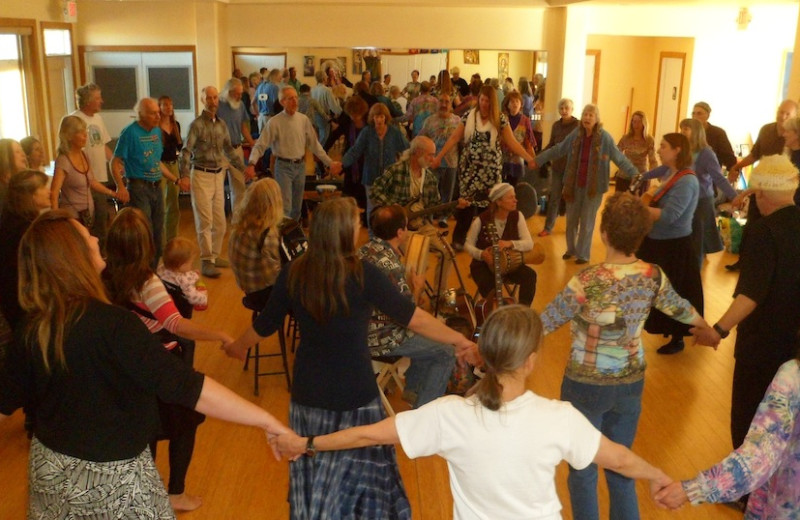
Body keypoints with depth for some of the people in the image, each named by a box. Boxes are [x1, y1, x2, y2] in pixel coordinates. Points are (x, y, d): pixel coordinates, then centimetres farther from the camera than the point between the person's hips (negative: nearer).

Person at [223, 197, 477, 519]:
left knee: (313, 479, 21)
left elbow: (266, 325, 6)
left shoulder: (293, 274, -7)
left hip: (308, 392, 4)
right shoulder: (363, 275, -19)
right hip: (354, 395, -4)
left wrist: (239, 345, 26)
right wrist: (459, 341, -4)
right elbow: (411, 317, -15)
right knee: (361, 476, 15)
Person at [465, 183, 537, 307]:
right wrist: (481, 254, -26)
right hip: (484, 265, -3)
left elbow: (529, 244, -12)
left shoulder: (517, 216, -5)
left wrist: (510, 243, -31)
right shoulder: (482, 220, -14)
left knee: (530, 275, -24)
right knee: (488, 285, -35)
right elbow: (468, 244, -4)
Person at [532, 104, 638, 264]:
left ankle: (583, 254, 20)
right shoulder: (576, 134, -2)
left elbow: (620, 159, -10)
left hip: (594, 186, -4)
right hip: (574, 184, 4)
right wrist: (538, 160, 9)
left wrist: (636, 175, -18)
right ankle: (571, 249, 35)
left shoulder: (605, 137, -12)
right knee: (571, 219, 15)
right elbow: (558, 150, 8)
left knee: (587, 221, 6)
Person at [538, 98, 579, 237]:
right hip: (557, 166, 4)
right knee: (554, 198, 8)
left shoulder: (579, 125, -8)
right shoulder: (556, 125, 5)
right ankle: (548, 227, 15)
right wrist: (539, 157, 2)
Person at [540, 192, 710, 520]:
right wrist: (710, 329, 32)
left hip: (586, 386, -5)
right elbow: (680, 308, 11)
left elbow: (544, 323, -17)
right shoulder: (654, 277, -8)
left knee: (583, 469, 13)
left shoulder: (588, 282, -24)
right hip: (631, 384, 5)